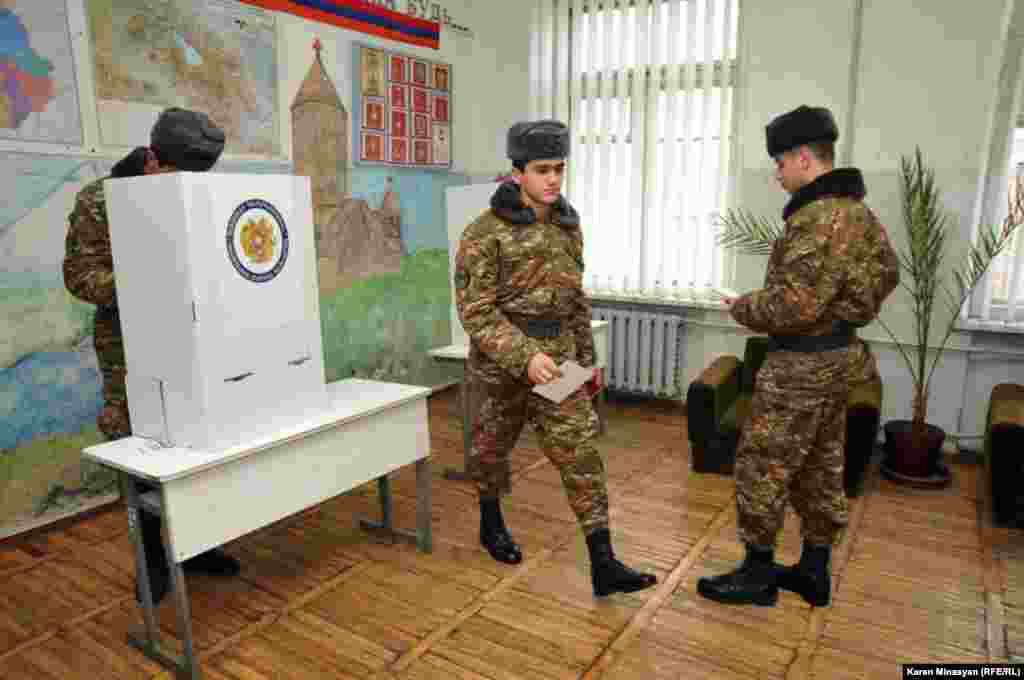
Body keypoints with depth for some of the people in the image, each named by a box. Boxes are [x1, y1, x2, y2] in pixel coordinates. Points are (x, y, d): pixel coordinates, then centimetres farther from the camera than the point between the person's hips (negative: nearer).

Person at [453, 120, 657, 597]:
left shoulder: (567, 226, 7)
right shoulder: (485, 232, -13)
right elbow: (475, 311, -17)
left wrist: (586, 358, 15)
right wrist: (524, 356, -27)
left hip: (558, 358, 5)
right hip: (501, 362, -4)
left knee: (580, 454, -2)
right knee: (492, 448, 16)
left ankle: (603, 566, 3)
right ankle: (491, 525, 42)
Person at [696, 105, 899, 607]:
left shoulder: (819, 219, -23)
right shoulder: (858, 211, 10)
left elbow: (792, 308, -27)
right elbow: (888, 273, 23)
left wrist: (742, 308, -10)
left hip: (802, 364, -10)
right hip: (837, 356, 11)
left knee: (762, 468, 2)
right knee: (819, 467, 17)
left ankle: (757, 574, 15)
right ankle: (814, 570, 30)